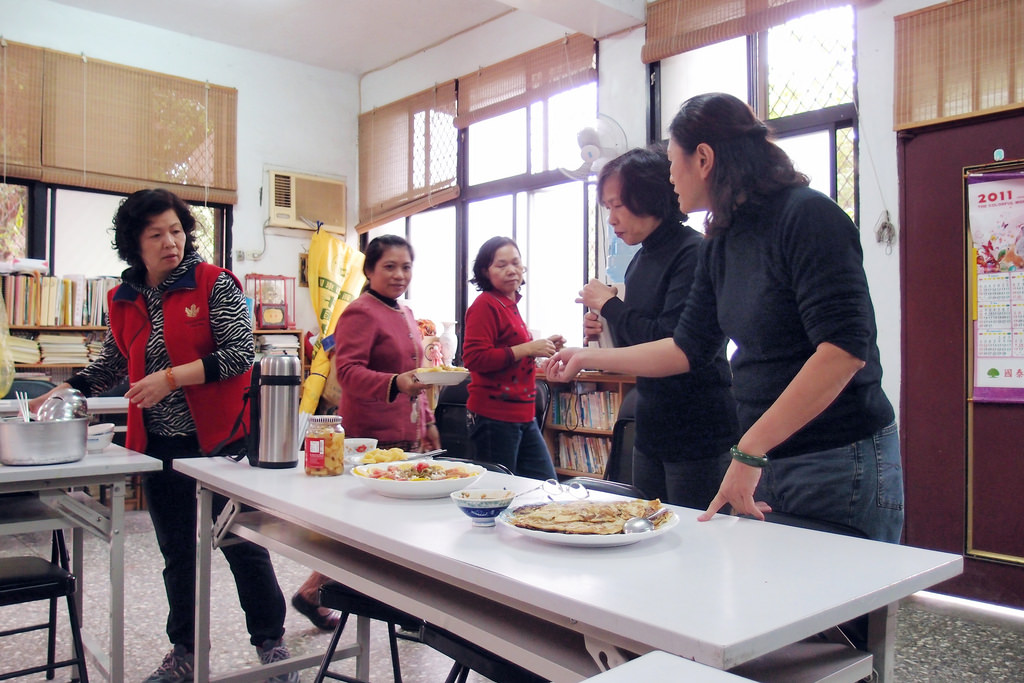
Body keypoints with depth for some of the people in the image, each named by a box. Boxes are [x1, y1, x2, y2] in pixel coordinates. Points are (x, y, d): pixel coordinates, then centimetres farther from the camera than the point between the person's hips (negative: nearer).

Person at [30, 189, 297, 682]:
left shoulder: (214, 284, -7)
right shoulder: (123, 300, 9)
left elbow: (240, 353, -14)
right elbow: (111, 365, 21)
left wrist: (172, 378, -19)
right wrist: (63, 391, 8)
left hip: (218, 439, -5)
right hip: (158, 446, 5)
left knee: (241, 544, 3)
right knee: (177, 552, 16)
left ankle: (270, 642, 19)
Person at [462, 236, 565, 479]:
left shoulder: (510, 306, 15)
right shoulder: (485, 305, -12)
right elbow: (474, 358, -23)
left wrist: (543, 347, 13)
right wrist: (527, 349, -21)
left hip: (524, 417, 9)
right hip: (495, 417, -9)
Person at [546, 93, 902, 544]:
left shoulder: (807, 215, -14)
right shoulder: (721, 243, 9)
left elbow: (845, 349, -23)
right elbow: (689, 349, 16)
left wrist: (748, 451, -24)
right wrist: (589, 358, 18)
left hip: (840, 464, -7)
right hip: (763, 460, 7)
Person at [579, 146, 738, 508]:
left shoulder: (693, 253, -15)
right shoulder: (640, 261, 10)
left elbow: (670, 341, -25)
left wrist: (609, 305, -12)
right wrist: (606, 328, 0)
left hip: (698, 433, -8)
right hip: (651, 431, 9)